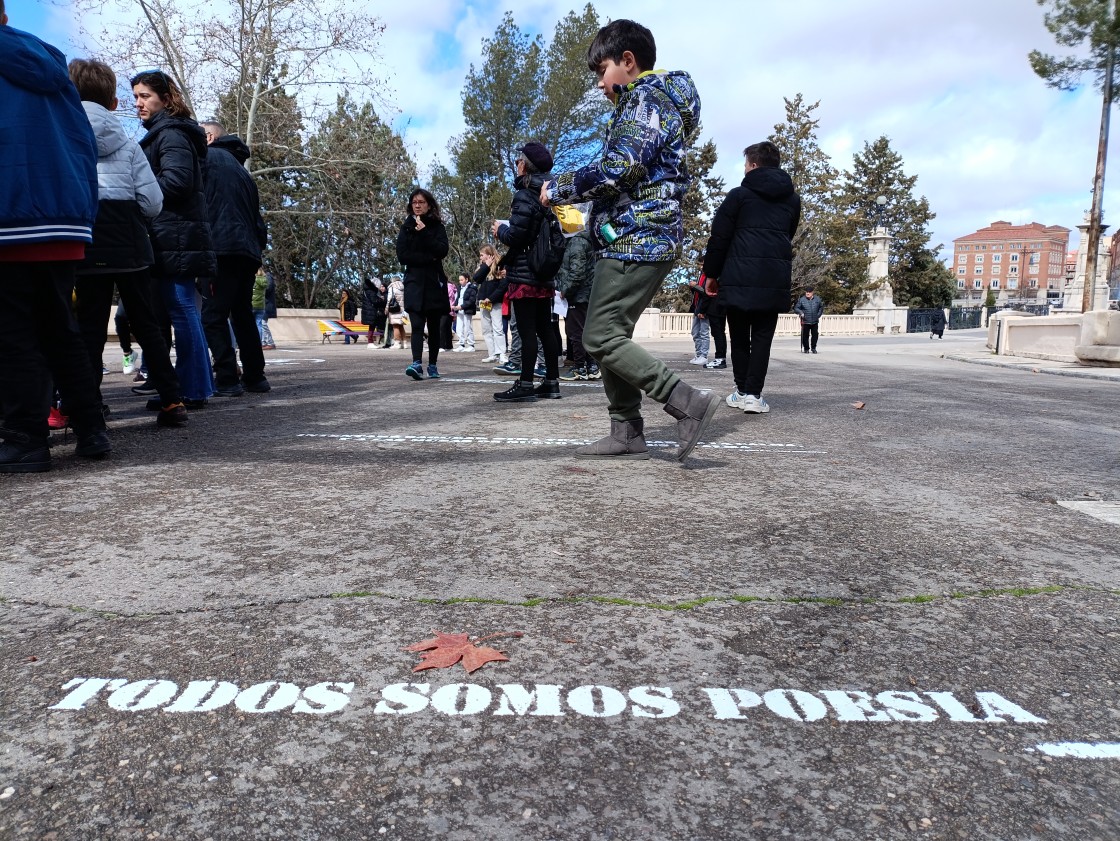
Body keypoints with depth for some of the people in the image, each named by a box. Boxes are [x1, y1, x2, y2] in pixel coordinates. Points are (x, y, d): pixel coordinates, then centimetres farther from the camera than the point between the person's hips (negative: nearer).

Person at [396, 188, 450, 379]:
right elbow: (402, 255, -2)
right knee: (417, 324, -14)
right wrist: (428, 258, -10)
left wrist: (424, 232, -15)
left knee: (433, 327, 4)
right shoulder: (406, 228, 9)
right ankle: (417, 363, -25)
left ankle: (432, 366, 11)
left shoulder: (437, 226, 7)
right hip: (414, 283, 0)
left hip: (434, 282, 0)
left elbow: (442, 251, -9)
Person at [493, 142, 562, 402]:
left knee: (526, 331, -7)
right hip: (545, 274, 8)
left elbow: (515, 237, -18)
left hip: (524, 273, -8)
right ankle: (551, 382, 15)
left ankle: (525, 385, -5)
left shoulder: (524, 197, -12)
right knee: (545, 328, 11)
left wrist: (499, 229, 2)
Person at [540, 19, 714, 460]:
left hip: (635, 240, -11)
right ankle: (627, 435, 11)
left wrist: (558, 188, -7)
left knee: (601, 338, -12)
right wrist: (572, 186, 15)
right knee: (611, 335, 9)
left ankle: (688, 402, -13)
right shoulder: (653, 100, 25)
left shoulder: (646, 98, -7)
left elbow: (617, 169, -20)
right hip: (641, 239, 11)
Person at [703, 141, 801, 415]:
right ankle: (753, 394, -3)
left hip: (739, 275, -3)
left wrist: (712, 274, 7)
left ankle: (742, 391, 10)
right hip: (776, 277, 3)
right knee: (762, 337, 3)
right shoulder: (792, 199, 18)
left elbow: (719, 238, 1)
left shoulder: (740, 194, 3)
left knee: (739, 336, 8)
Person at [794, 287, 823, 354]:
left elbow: (821, 307, 20)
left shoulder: (817, 299, 5)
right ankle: (806, 348, 12)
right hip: (805, 321, -2)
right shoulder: (802, 300, -3)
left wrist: (818, 314, 10)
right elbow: (796, 308, 2)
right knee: (805, 335, 0)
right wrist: (801, 313, -14)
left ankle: (813, 348, 20)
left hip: (815, 321, 2)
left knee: (815, 335, 6)